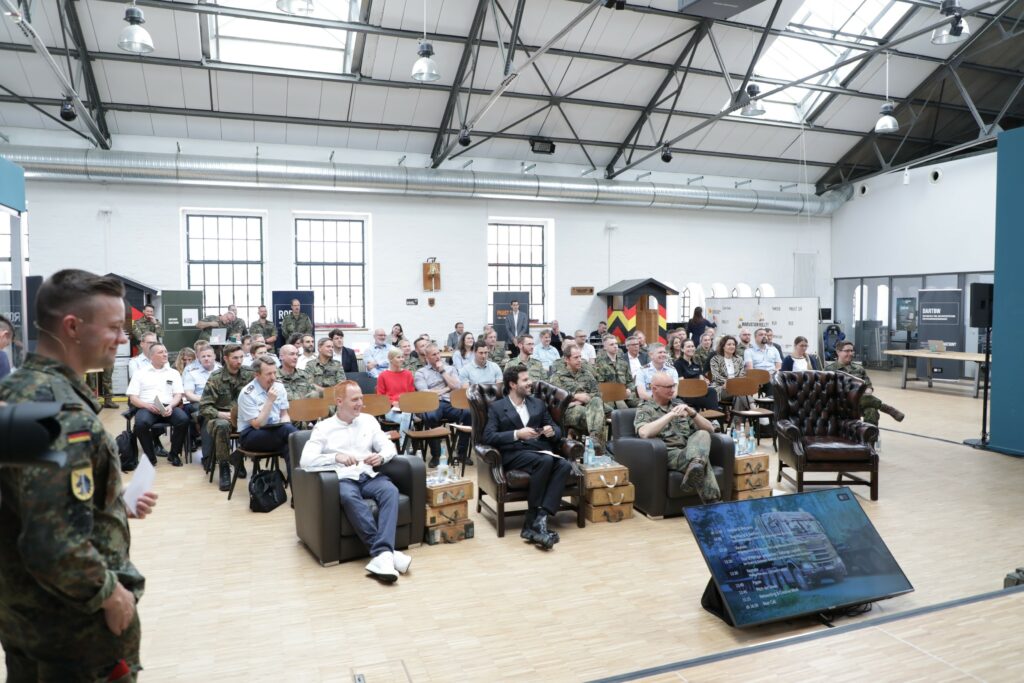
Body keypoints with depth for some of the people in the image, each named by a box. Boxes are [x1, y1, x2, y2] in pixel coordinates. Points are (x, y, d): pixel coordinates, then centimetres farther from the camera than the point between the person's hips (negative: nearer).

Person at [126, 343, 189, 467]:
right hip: (146, 407, -1)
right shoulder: (140, 373, 13)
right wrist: (148, 406, -14)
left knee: (183, 419, -31)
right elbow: (133, 398, 6)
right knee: (141, 423, -36)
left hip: (169, 407, 1)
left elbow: (178, 395, 9)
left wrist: (170, 406, -13)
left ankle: (174, 454, -9)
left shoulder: (173, 373, 18)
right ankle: (150, 456, -13)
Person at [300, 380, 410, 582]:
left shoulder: (368, 421, 17)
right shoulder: (323, 428, 7)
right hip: (342, 479, -3)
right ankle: (386, 551, -40)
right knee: (349, 497, -39)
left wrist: (381, 456, -10)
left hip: (369, 476, 3)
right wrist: (336, 456, -21)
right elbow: (305, 460, -5)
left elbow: (389, 446, 15)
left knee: (390, 490, -31)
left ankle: (381, 555, -43)